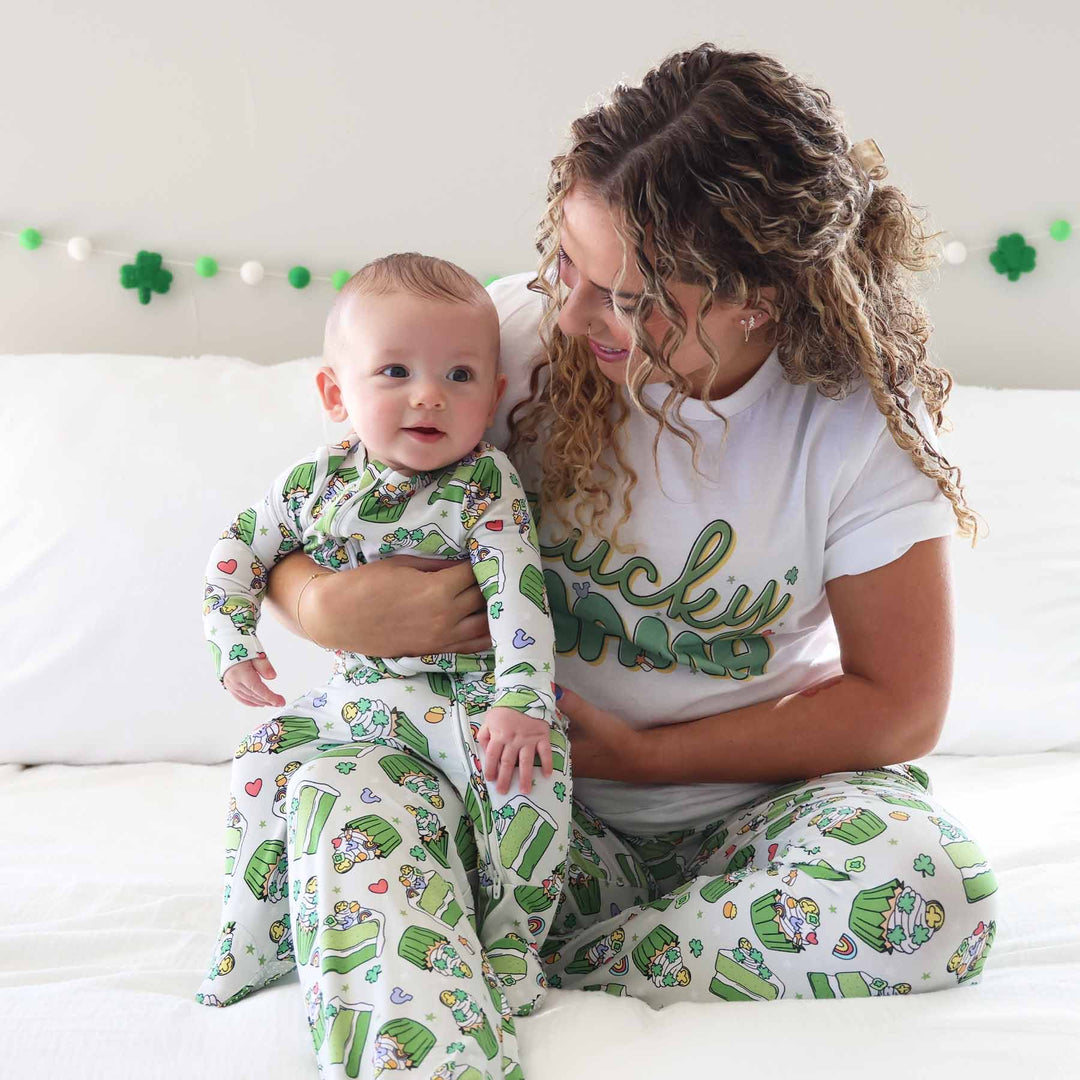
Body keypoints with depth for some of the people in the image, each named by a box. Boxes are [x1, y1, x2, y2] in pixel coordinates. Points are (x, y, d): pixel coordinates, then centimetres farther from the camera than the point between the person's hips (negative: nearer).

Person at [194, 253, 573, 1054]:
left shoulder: (486, 485, -14)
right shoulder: (316, 483, -2)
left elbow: (519, 593, -22)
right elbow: (243, 546, 13)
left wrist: (522, 701, -33)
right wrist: (232, 642, 5)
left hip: (469, 697, -4)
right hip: (363, 701, 4)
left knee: (524, 766, -30)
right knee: (269, 763, -5)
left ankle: (509, 944, -13)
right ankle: (262, 939, 15)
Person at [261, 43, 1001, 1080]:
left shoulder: (861, 418, -14)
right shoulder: (517, 331, -12)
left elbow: (901, 706, -9)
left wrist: (643, 752, -16)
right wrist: (324, 605, -26)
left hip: (758, 800, 1)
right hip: (542, 791, 0)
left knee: (932, 889, -31)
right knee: (337, 807, -28)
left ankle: (548, 976, -19)